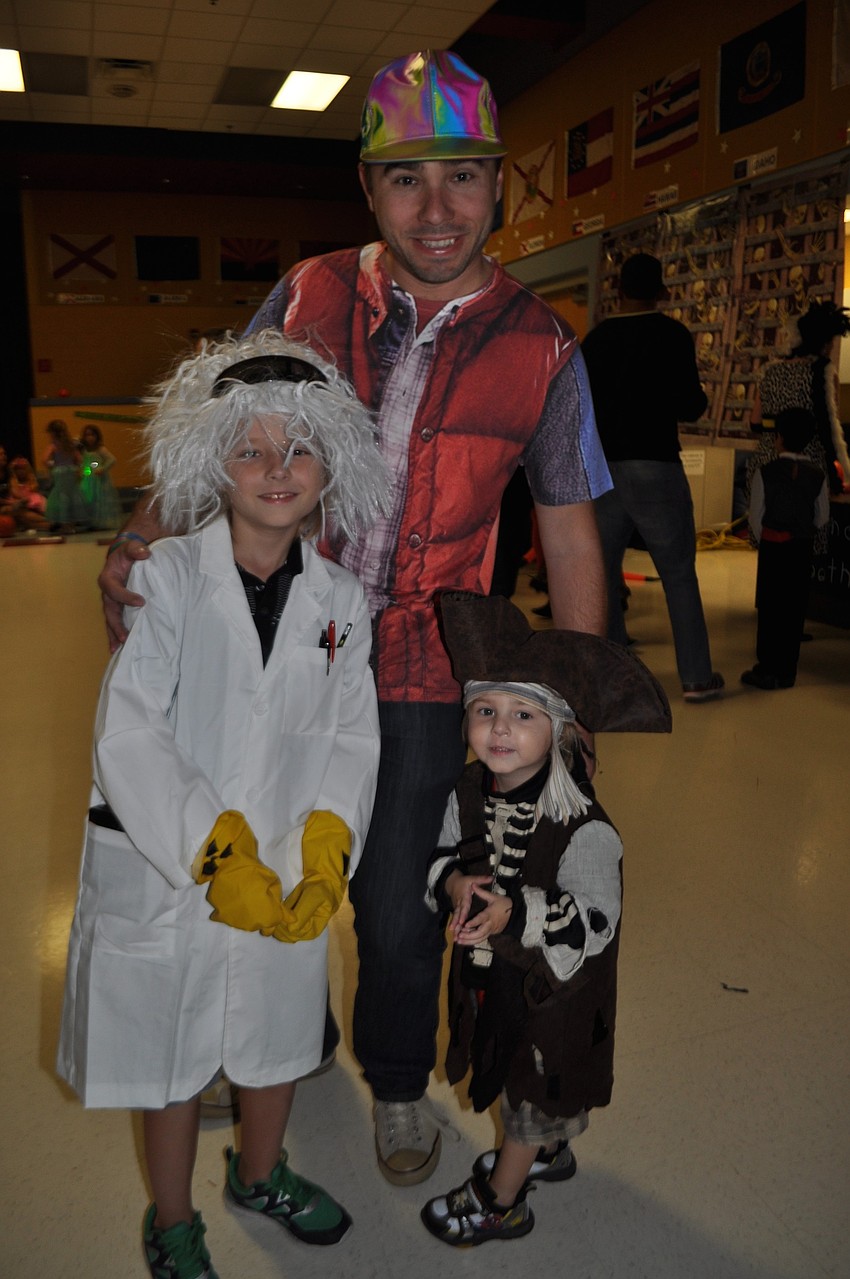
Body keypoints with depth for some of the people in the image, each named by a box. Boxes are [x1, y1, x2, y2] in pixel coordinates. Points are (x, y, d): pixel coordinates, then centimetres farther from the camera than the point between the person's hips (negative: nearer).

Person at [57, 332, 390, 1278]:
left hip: (287, 872, 4)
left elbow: (350, 740, -1)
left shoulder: (340, 602, -1)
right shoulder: (166, 574, -13)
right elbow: (128, 735, -19)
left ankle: (259, 1173, 53)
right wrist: (218, 853, -22)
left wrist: (325, 863, -13)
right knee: (171, 1055, 16)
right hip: (164, 872, -3)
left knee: (276, 1037, 22)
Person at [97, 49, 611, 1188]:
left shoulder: (540, 350, -7)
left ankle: (398, 1083, 43)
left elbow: (570, 537, 0)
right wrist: (142, 540, -14)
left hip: (420, 675, -2)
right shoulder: (309, 296, -4)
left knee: (396, 908, 8)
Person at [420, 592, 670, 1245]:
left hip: (554, 985, -6)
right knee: (510, 1068, 27)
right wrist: (452, 884, -19)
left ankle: (500, 1201, 40)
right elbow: (441, 854, 4)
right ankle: (549, 1152, 56)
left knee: (533, 1090, 16)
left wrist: (517, 914, -37)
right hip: (488, 972, 6)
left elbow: (595, 922, -26)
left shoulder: (583, 826, -29)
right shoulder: (467, 794, -10)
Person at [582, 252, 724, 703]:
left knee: (602, 572, 11)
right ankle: (697, 677, 6)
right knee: (679, 573, 4)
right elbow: (690, 407, -7)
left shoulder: (595, 338, 7)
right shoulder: (672, 334, -4)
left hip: (600, 467, 4)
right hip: (654, 466, -3)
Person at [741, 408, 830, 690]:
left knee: (769, 607, 4)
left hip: (772, 547, -3)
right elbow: (821, 518, 4)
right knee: (795, 609, 7)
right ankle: (787, 671, 12)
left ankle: (768, 669, 5)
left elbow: (756, 516, -7)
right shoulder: (817, 475, -1)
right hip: (803, 549, 3)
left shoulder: (766, 471, -10)